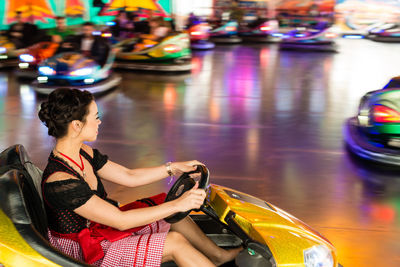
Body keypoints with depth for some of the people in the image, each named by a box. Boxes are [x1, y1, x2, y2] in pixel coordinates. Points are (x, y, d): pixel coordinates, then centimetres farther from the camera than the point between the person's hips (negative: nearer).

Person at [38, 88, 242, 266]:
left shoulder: (84, 153, -4)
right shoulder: (59, 182, -31)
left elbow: (129, 177, 10)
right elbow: (121, 221, -30)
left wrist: (174, 167, 6)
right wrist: (177, 205, -29)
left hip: (98, 228, 9)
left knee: (169, 205, 9)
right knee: (175, 242, -14)